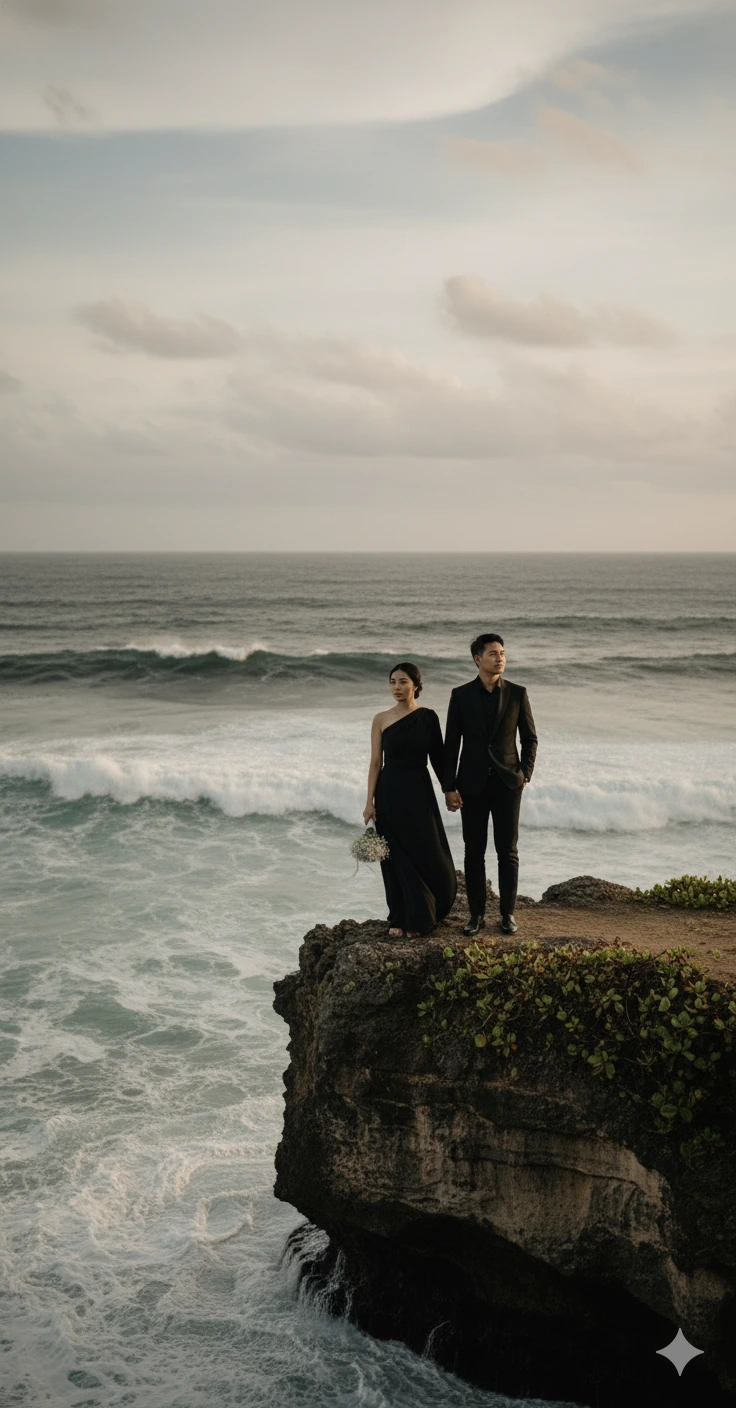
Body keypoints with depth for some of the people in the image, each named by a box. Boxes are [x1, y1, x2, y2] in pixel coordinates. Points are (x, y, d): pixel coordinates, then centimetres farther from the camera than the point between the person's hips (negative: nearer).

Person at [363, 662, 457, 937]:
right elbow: (375, 762, 0)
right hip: (390, 793, 0)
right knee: (397, 857, 4)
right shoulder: (381, 720, 0)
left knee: (430, 855, -1)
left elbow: (437, 757, 5)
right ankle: (401, 919, 15)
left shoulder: (428, 717, 0)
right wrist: (369, 802, -5)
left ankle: (423, 915, 18)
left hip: (419, 791, 0)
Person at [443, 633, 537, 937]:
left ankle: (508, 913, 10)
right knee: (474, 852, 3)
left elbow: (530, 738, 6)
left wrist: (525, 774, -8)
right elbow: (451, 744, 0)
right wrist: (449, 787, -4)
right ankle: (476, 914, 11)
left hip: (507, 783, 0)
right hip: (473, 784, 0)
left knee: (508, 851, 1)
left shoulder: (517, 693, 1)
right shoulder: (461, 695, 0)